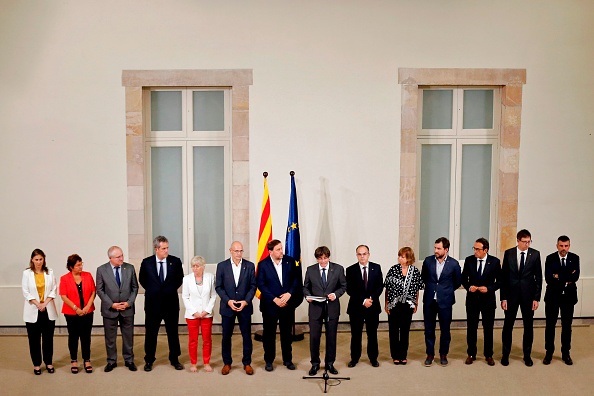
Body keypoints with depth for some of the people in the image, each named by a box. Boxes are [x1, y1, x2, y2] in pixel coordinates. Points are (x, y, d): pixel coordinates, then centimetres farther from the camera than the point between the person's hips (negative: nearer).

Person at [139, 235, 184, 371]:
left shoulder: (175, 261, -4)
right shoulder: (146, 263, -4)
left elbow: (180, 279, 11)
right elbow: (142, 280, 11)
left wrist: (171, 290, 6)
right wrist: (152, 291, 8)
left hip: (171, 303, 0)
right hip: (153, 304, 0)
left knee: (173, 332, 10)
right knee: (151, 333, 9)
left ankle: (174, 359, 23)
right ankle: (149, 361, 23)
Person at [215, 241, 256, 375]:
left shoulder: (250, 266, 0)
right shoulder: (222, 266, -1)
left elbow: (253, 286, 1)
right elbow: (219, 287, -1)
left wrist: (246, 301, -12)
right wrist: (228, 301, -13)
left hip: (245, 306, 0)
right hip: (227, 306, 0)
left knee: (247, 335, 6)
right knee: (226, 336, 8)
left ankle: (247, 363, 20)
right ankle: (227, 363, 23)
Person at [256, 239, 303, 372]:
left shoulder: (290, 261, 0)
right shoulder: (263, 265, -7)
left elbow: (296, 279, 2)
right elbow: (261, 284, -9)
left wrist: (289, 293, -13)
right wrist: (275, 299, -15)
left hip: (287, 304, 2)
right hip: (270, 305, -2)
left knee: (287, 333, 12)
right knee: (269, 334, 8)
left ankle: (287, 360, 25)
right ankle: (269, 361, 22)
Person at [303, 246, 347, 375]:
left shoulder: (338, 269, -1)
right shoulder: (310, 270, 1)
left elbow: (343, 286, 4)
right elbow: (305, 287, 8)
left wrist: (336, 294, -14)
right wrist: (307, 296, -12)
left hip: (332, 308, 0)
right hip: (315, 307, 0)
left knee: (331, 337, 9)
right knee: (314, 337, 1)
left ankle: (330, 363, 25)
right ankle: (315, 364, 18)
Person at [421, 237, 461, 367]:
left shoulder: (453, 263, -6)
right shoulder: (428, 261, -2)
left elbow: (458, 282, 8)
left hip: (445, 301, -2)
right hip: (429, 301, 2)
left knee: (445, 329, 8)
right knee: (429, 329, 8)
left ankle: (443, 354, 24)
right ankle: (430, 354, 21)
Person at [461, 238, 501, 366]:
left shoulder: (495, 262, -6)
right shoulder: (469, 260, -2)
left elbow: (499, 280, -1)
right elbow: (463, 278, 7)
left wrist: (489, 288, -15)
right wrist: (469, 287, -12)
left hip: (488, 299, -1)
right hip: (472, 299, 1)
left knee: (488, 328, 8)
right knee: (471, 327, 8)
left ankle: (488, 355, 22)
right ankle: (471, 354, 20)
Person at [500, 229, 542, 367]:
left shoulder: (535, 254, -2)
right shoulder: (508, 253, -2)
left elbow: (538, 277, 1)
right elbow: (503, 276, -1)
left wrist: (536, 298, -3)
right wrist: (503, 297, -5)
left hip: (528, 295, 0)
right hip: (511, 294, 0)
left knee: (528, 326, 9)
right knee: (508, 325, 6)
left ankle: (527, 355, 23)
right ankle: (505, 354, 19)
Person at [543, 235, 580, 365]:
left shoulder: (574, 258, -1)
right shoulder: (550, 258, -5)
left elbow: (575, 277, -15)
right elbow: (548, 278, -15)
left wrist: (558, 276, -17)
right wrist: (567, 280, -16)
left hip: (568, 296, 1)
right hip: (553, 296, -1)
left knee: (567, 326, 10)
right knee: (550, 325, 6)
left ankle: (566, 353, 22)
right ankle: (549, 353, 18)